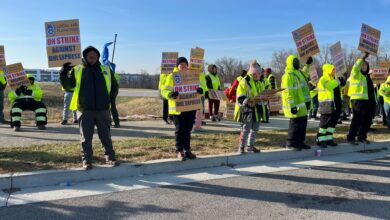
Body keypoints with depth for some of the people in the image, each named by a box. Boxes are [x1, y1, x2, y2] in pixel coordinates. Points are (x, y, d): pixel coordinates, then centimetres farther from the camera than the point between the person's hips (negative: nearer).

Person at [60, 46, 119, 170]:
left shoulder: (106, 69, 10)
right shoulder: (77, 70, 6)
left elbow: (114, 87, 14)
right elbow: (67, 85, 3)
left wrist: (110, 98, -2)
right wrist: (64, 72, -14)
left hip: (103, 109, 1)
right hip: (85, 110, -1)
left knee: (106, 136, 9)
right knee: (86, 138, 4)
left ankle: (110, 158, 17)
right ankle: (86, 161, 13)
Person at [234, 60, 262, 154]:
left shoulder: (259, 83, 15)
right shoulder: (244, 82, -10)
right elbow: (240, 98, -15)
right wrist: (247, 102, -32)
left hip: (256, 109, 8)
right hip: (247, 109, -8)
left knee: (255, 128, 13)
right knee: (246, 129, -6)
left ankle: (250, 145, 27)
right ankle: (241, 147, 6)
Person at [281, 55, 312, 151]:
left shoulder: (298, 73, 15)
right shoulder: (288, 75, -16)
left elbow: (304, 74, 42)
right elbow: (288, 92, -22)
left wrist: (307, 65, 38)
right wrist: (292, 106, -26)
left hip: (302, 104, 10)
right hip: (295, 105, -10)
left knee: (303, 123, 14)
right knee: (296, 123, -6)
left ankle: (300, 142, 25)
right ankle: (291, 143, 6)